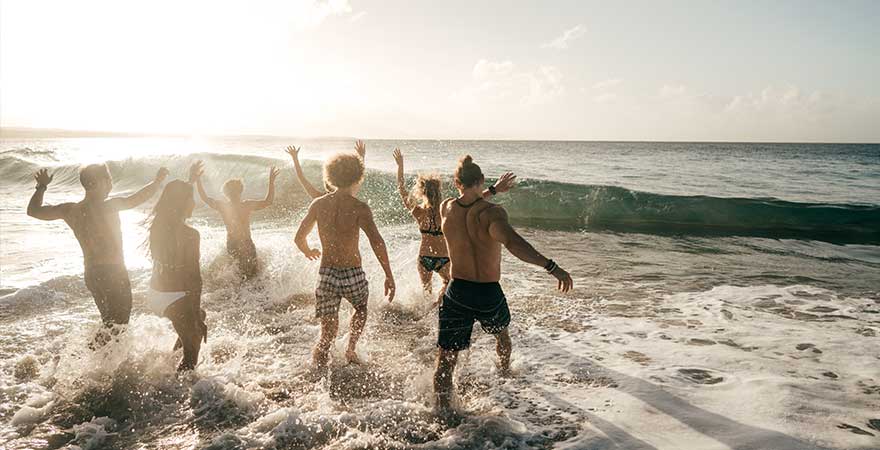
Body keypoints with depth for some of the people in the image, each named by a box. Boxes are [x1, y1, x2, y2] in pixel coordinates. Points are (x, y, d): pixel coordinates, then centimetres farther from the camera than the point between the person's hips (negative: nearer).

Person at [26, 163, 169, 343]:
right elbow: (141, 197, -14)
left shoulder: (70, 210, 3)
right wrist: (158, 180, 1)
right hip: (114, 273, -8)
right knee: (117, 324, 0)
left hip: (90, 273, 8)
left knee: (110, 322, 20)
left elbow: (33, 210, 14)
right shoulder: (109, 207, -17)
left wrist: (41, 186, 27)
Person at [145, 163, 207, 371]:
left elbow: (177, 202, 24)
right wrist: (198, 316, -12)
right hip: (176, 298, -8)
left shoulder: (158, 223, 1)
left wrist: (191, 181, 39)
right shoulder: (190, 235, -20)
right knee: (192, 351, 7)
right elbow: (194, 276, -19)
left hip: (155, 294, 8)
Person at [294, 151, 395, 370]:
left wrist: (309, 252, 30)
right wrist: (389, 275, -16)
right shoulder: (359, 208, -10)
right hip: (352, 274, -2)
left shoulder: (318, 204, 1)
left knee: (328, 332, 12)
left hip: (326, 273, 3)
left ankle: (318, 368, -3)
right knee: (361, 309, 31)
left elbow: (299, 238, 9)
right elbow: (377, 242, -21)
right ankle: (351, 350, 29)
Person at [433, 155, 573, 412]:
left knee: (445, 360, 6)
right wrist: (551, 267, -39)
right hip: (489, 295, -1)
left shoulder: (446, 209, -3)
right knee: (501, 333, 32)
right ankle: (505, 372, 58)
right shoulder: (492, 213, -18)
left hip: (457, 292, 1)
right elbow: (512, 242, -37)